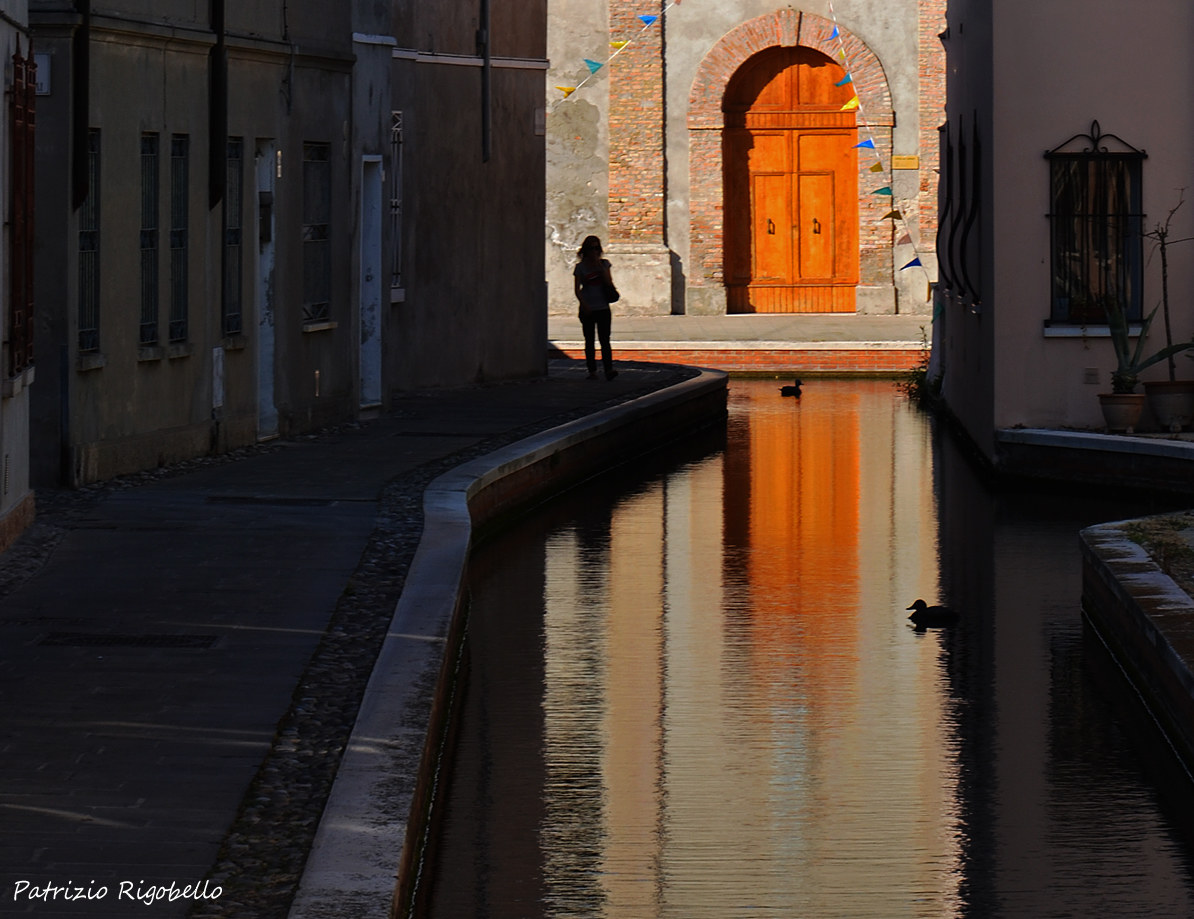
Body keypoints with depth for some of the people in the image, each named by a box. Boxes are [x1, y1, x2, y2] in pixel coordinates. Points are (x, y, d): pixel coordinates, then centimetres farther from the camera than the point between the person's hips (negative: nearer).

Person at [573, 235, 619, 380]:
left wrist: (600, 266, -11)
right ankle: (592, 371, 9)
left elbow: (609, 282, -4)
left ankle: (609, 369, -16)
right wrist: (584, 304, -17)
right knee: (589, 341, 4)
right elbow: (577, 289, -3)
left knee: (605, 340, -9)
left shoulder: (604, 264, 7)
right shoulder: (580, 267, 1)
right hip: (588, 309, 0)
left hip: (603, 308, 0)